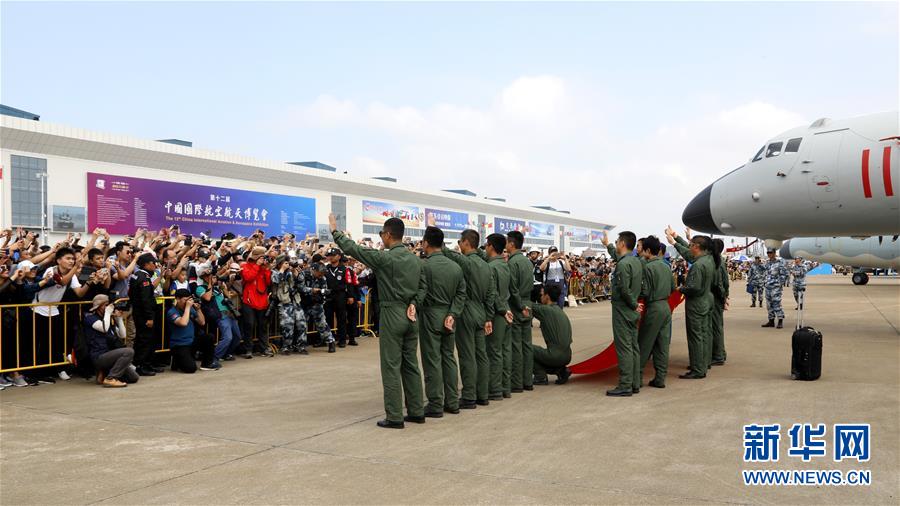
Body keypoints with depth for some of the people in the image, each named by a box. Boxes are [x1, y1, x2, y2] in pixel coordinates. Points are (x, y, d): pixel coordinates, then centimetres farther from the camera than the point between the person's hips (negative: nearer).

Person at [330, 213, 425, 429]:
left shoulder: (385, 257, -13)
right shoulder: (415, 259, 8)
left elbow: (353, 249, -6)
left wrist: (335, 231, 6)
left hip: (392, 314, -7)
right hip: (411, 316, 7)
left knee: (391, 367, -1)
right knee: (411, 364, 13)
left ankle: (394, 417, 2)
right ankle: (416, 411, 18)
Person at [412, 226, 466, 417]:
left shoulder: (424, 265, -12)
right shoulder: (455, 266, 7)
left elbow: (420, 294, -17)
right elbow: (461, 294, 2)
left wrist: (414, 309, -4)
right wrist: (452, 314, -3)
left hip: (430, 317, -6)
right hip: (449, 317, 6)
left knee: (432, 361, 0)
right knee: (449, 357, 14)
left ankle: (435, 405, 5)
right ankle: (452, 402, 18)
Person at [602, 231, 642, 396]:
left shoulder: (623, 264, -19)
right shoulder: (636, 261, 10)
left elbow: (624, 289, -25)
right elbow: (617, 256, 31)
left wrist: (634, 305, -10)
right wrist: (607, 245, 44)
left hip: (623, 310, -9)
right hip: (632, 312, 9)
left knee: (624, 348, -6)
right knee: (634, 347, 11)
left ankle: (625, 386, -3)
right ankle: (635, 384, 17)